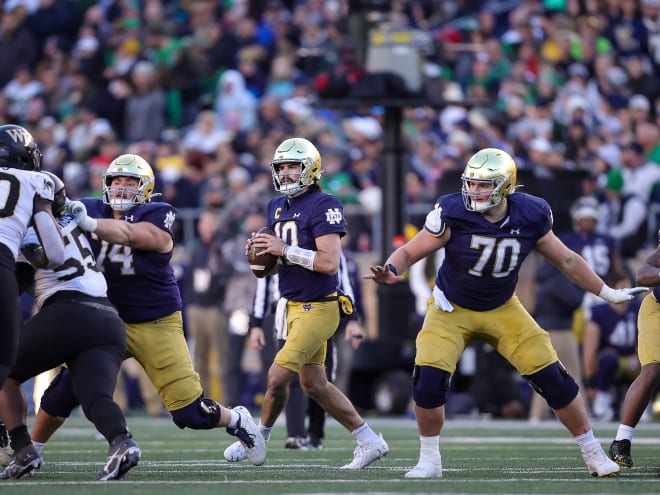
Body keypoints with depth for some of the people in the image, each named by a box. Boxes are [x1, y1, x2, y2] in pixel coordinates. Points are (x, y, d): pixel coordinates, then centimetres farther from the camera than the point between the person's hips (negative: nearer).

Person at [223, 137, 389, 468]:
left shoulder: (323, 206, -15)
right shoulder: (277, 206, 11)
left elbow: (329, 262, -23)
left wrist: (285, 250, -23)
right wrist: (259, 252, -4)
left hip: (317, 307, -9)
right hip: (293, 305, 9)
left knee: (278, 376, -10)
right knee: (314, 385, 13)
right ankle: (370, 442, 22)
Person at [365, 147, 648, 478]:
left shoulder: (530, 218, -15)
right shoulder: (454, 214, -24)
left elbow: (566, 261, 1)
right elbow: (409, 252, -18)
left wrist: (608, 293, 6)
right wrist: (390, 272, -41)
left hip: (502, 310, 2)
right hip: (452, 309, -2)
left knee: (552, 378, -5)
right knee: (428, 379, -22)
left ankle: (594, 454, 10)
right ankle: (429, 461, -1)